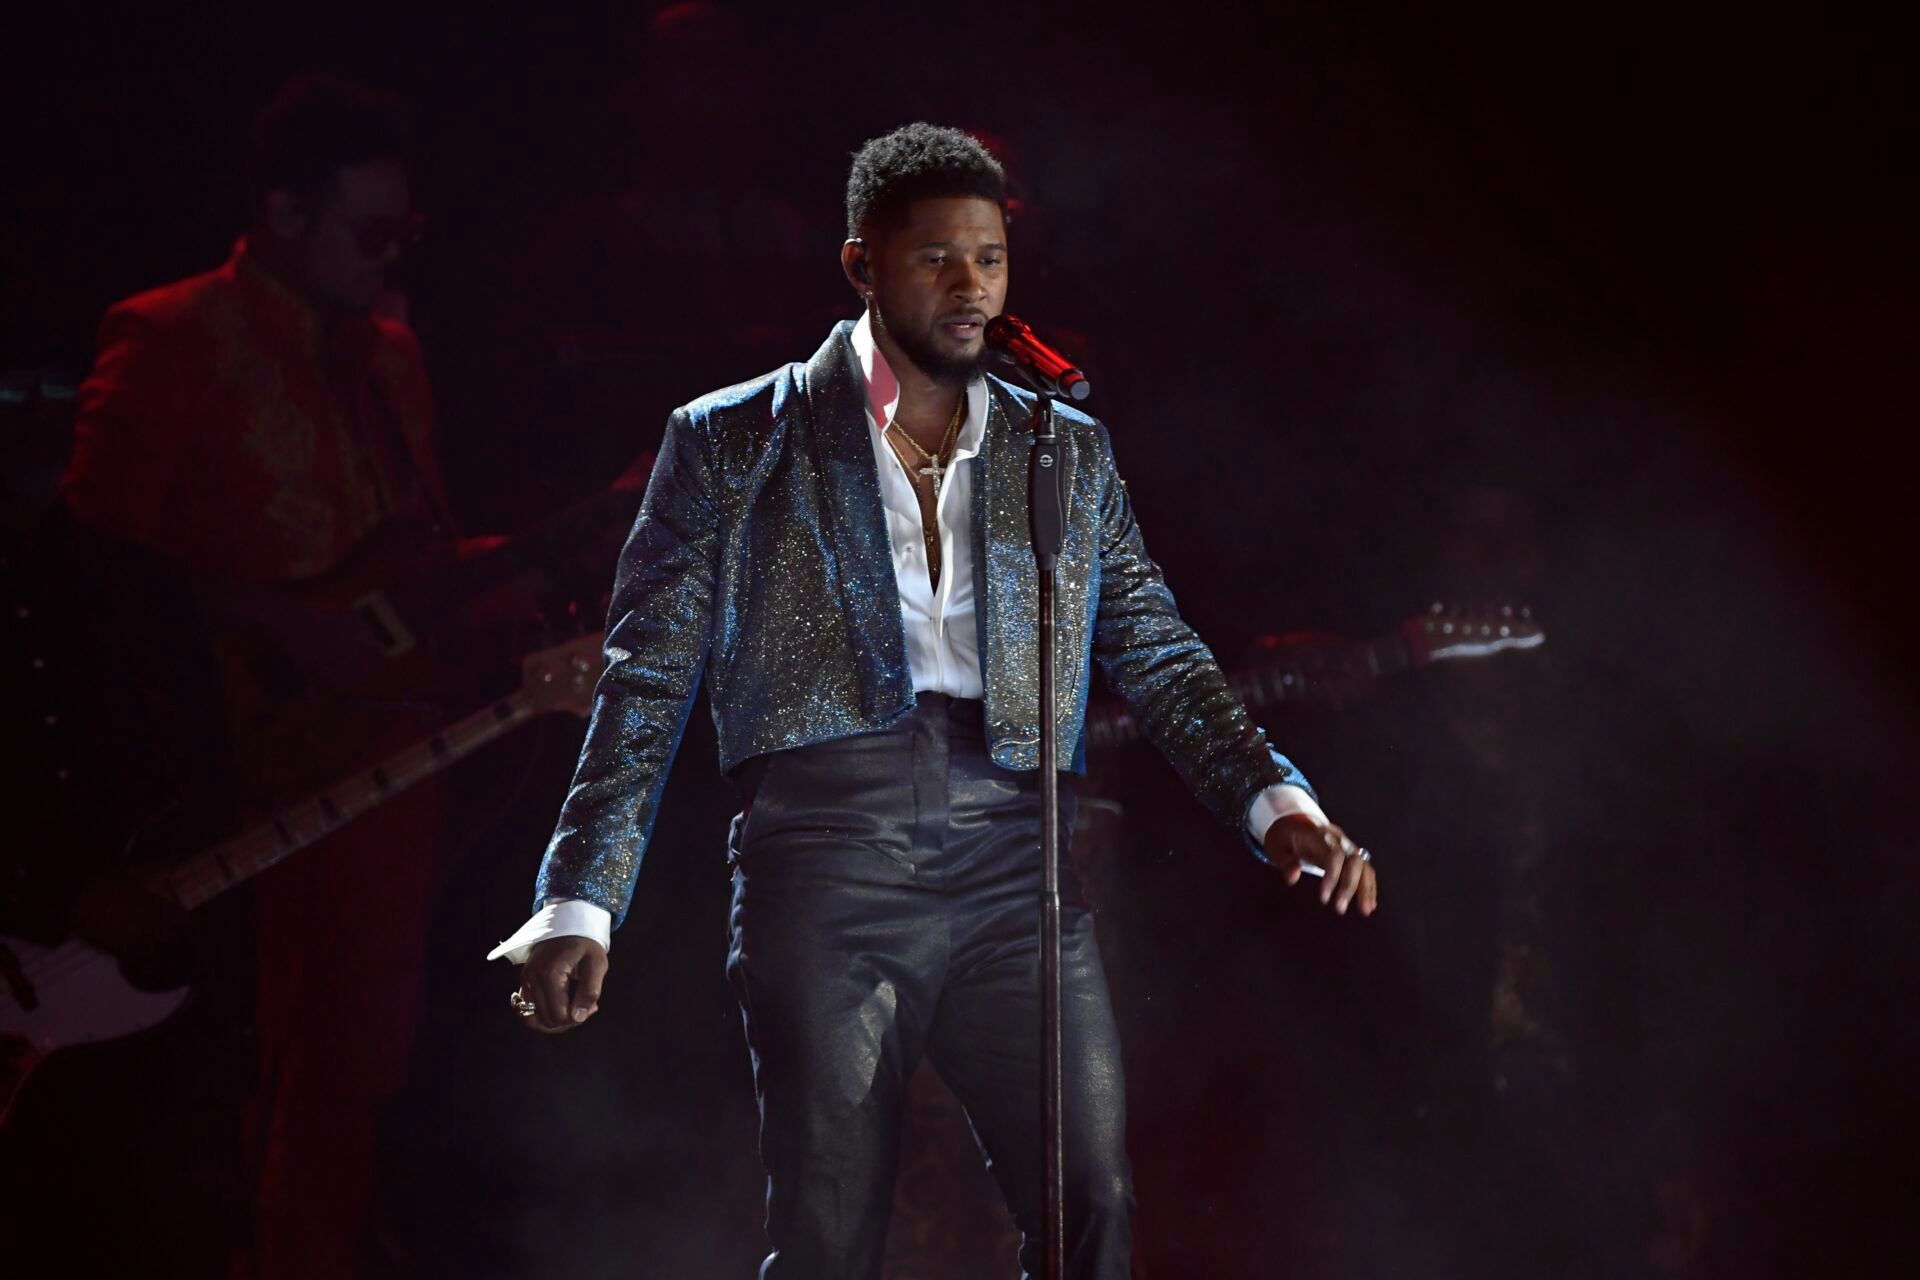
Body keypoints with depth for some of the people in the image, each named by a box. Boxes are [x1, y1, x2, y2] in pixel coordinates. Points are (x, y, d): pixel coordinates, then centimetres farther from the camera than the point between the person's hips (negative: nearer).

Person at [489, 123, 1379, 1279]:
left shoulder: (1068, 452, 19)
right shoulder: (733, 442, 10)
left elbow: (1158, 655, 17)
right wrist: (581, 903, -2)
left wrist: (1277, 799, 0)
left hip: (1015, 853, 3)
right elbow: (648, 683, 7)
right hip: (827, 848, -2)